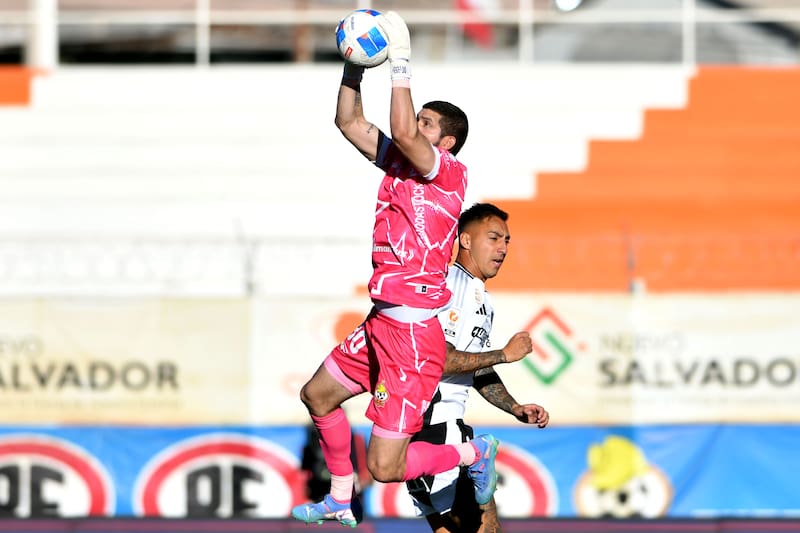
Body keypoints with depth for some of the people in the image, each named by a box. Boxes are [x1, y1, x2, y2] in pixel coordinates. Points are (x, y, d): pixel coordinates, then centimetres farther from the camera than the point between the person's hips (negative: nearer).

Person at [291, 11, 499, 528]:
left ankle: (476, 452, 13)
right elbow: (350, 122, 17)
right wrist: (355, 65, 5)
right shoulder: (400, 163, 11)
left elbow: (403, 134, -29)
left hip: (414, 332, -9)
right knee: (318, 395, 26)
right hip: (381, 324, 9)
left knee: (386, 466, -11)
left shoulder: (451, 173, -12)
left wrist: (401, 63, -25)